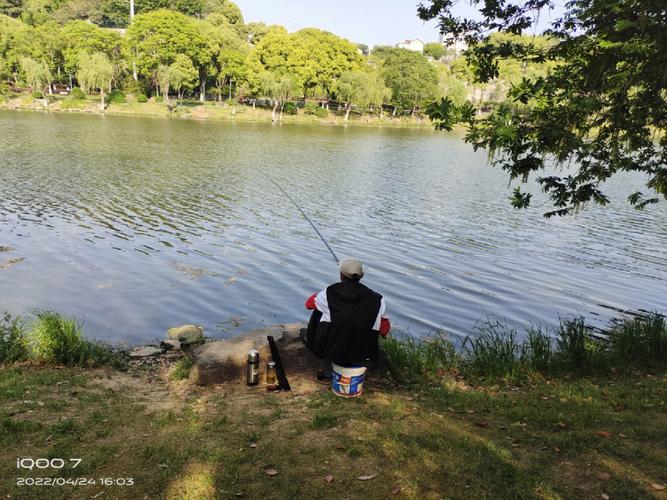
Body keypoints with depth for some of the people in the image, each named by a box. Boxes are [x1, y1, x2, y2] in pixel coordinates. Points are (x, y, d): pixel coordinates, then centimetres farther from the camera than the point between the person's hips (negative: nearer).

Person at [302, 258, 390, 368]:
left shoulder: (329, 293, -11)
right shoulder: (376, 300, -11)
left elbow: (309, 304, 9)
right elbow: (384, 331, -2)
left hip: (332, 353, 0)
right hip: (363, 358, 1)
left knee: (318, 312, 20)